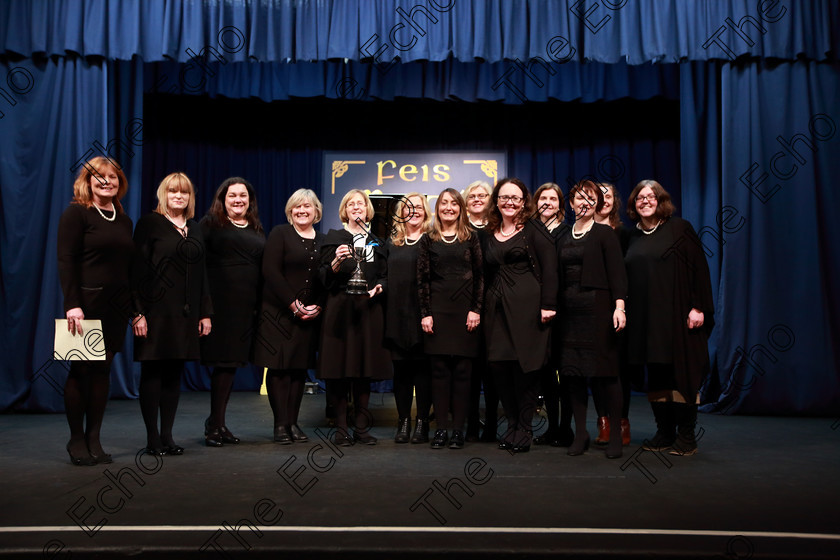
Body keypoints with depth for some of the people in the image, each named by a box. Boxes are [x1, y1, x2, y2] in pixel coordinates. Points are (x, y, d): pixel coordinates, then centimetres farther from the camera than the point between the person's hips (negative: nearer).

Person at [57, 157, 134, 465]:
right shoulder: (76, 213, -4)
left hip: (116, 307, 5)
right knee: (80, 370, 1)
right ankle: (77, 440, 12)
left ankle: (94, 440, 14)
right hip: (86, 304, -5)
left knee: (103, 370, 7)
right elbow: (66, 261, -11)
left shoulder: (123, 220, 14)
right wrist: (72, 304, -20)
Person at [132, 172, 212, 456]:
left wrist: (205, 312, 11)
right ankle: (152, 437, 9)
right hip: (157, 310, -5)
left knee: (174, 373, 8)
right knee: (152, 372, 1)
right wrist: (138, 312, -15)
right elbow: (138, 269, -7)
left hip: (186, 312, 5)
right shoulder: (150, 223, -1)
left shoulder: (195, 229, 15)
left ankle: (167, 435, 16)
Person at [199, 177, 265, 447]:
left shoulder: (256, 230, 17)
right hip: (220, 301, -5)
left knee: (233, 361, 9)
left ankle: (217, 422, 20)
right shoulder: (210, 224, 2)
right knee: (222, 361, -5)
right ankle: (215, 424, 7)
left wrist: (261, 304, 10)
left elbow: (265, 268, 18)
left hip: (246, 305, 5)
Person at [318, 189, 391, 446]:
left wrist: (379, 287, -3)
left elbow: (384, 276, 18)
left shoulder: (376, 241, 17)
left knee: (365, 369, 3)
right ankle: (341, 427, 3)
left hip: (369, 309, 3)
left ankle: (362, 426, 11)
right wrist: (336, 262, -19)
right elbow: (324, 278, 0)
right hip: (340, 309, -3)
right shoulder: (334, 237, 7)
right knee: (339, 368, -4)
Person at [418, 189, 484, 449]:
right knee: (439, 369, 1)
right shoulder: (429, 240, 9)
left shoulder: (471, 237, 7)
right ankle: (441, 428, 7)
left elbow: (480, 276, 4)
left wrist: (476, 310, -5)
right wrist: (425, 314, -2)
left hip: (465, 311, 0)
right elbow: (422, 279, 5)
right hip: (438, 310, 1)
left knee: (462, 369, 0)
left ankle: (458, 428, 7)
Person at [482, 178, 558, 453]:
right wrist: (480, 307, 10)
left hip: (526, 306, -5)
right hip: (497, 307, 5)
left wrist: (548, 305, -14)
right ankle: (512, 427, 17)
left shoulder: (532, 230, 1)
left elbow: (549, 266, -6)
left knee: (524, 366, -3)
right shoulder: (489, 235, 16)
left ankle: (524, 431, 9)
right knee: (499, 367, 2)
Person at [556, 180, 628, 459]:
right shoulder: (563, 237, 15)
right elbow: (559, 276, 13)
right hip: (570, 309, 5)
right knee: (574, 372, 5)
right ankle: (580, 433, 14)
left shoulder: (604, 233, 1)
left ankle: (616, 434, 7)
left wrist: (619, 306, -16)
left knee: (605, 371, -3)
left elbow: (617, 272, -6)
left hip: (598, 308, -4)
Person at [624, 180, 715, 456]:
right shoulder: (633, 237, 14)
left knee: (681, 373, -2)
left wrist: (699, 307, -13)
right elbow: (627, 278, 15)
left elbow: (699, 268, -5)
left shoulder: (679, 228, 0)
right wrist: (624, 310, 7)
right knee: (655, 375, 7)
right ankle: (665, 432, 16)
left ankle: (686, 436, 6)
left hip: (677, 314, -4)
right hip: (645, 317, 5)